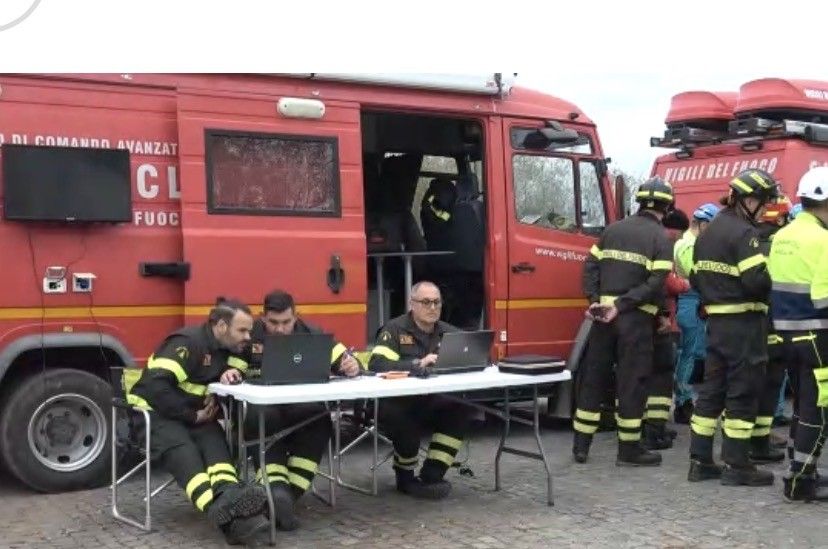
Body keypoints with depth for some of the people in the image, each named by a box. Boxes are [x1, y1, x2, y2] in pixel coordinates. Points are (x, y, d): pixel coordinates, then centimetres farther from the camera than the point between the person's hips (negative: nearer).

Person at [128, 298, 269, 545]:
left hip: (194, 414, 7)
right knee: (182, 449, -35)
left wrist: (232, 372, -13)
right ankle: (220, 507, -60)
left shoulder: (228, 347, 6)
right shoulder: (187, 342, -20)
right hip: (154, 411, -7)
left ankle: (230, 498, -54)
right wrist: (192, 416, -21)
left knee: (214, 440, -26)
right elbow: (155, 387, -28)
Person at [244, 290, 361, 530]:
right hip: (261, 405, -2)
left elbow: (344, 361, 1)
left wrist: (353, 365, -23)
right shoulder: (249, 334, -2)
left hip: (302, 407, 2)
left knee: (320, 419, -30)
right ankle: (277, 490, -46)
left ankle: (289, 494, -26)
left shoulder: (311, 333, 4)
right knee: (262, 420, -36)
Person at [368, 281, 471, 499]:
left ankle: (430, 477, -15)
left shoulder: (448, 332, 10)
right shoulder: (394, 329, -5)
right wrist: (418, 364, -30)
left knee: (461, 408, -22)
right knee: (405, 419, -35)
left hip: (433, 402, 4)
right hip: (396, 404, -4)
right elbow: (377, 364, -21)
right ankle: (405, 477, -5)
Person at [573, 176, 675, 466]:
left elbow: (590, 265, 5)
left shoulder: (613, 229, 11)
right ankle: (629, 448, 8)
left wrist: (595, 300, -2)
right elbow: (656, 284, -14)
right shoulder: (661, 238, -4)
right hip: (636, 318, -5)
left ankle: (581, 444, 16)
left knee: (593, 376, 11)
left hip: (604, 314, 5)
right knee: (631, 381, 2)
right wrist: (621, 306, -14)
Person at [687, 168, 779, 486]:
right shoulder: (743, 233, -15)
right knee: (743, 393, -1)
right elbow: (757, 280, -22)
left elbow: (696, 279, 16)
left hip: (716, 321, 9)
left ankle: (700, 462, 15)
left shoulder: (707, 233, 15)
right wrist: (777, 285, -4)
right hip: (744, 323, -9)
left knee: (711, 389, 12)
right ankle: (736, 466, 4)